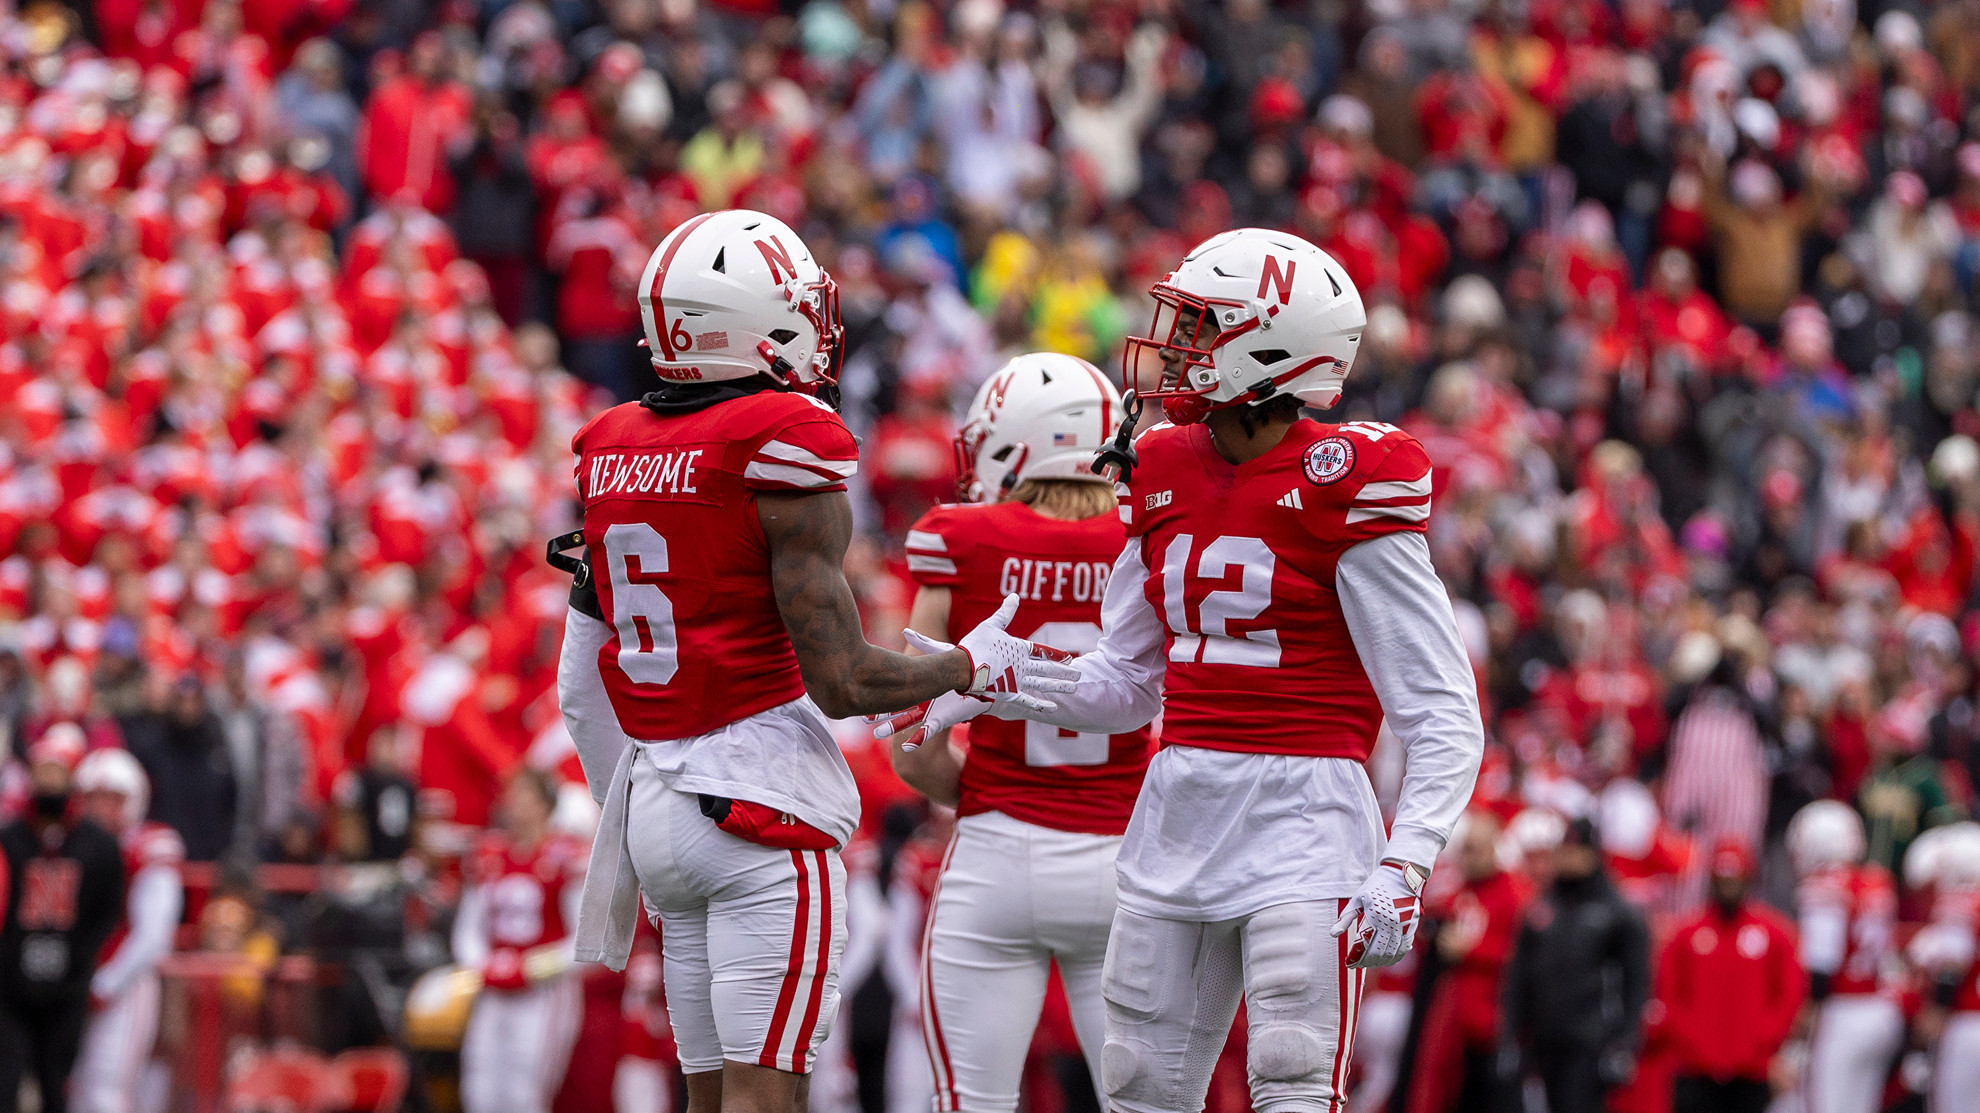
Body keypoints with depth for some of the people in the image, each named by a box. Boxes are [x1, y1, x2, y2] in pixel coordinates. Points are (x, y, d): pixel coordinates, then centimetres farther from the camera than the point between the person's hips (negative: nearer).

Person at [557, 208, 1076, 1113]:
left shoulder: (612, 454, 9)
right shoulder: (785, 452, -12)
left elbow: (582, 688, 15)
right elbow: (841, 681, -13)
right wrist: (973, 667, 3)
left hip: (657, 801, 7)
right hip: (768, 802, -7)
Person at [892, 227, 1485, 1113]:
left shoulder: (1342, 487, -11)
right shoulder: (1164, 476, 9)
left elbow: (1440, 711, -10)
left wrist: (1403, 865, -19)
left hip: (1301, 816, -7)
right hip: (1177, 822, 7)